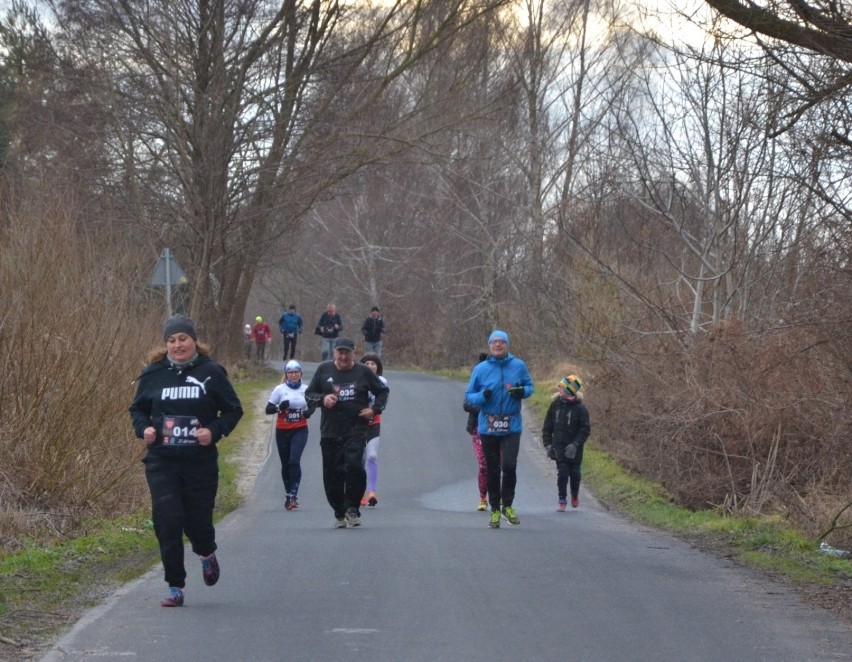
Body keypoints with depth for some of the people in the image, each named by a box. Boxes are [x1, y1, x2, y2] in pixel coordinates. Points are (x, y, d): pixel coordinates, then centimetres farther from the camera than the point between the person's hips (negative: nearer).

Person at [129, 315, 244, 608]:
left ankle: (207, 553, 43)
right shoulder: (153, 374, 3)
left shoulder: (211, 372, -2)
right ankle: (175, 587, 1)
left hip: (201, 462, -1)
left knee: (198, 520, 5)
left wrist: (214, 431, -12)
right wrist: (143, 428, -5)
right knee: (167, 521, -9)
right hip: (161, 462, 1)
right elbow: (137, 409, 15)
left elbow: (233, 410, 4)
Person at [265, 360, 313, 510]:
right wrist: (280, 407, -23)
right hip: (283, 431, 1)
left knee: (294, 460, -17)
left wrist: (309, 412, -5)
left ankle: (294, 495, -18)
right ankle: (288, 494, 21)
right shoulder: (280, 389, -3)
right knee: (285, 464, 7)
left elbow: (312, 405, 17)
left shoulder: (306, 389, 2)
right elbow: (268, 409, -3)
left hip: (300, 430, -1)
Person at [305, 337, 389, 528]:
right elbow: (309, 394, 13)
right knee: (332, 474, 2)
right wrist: (322, 399, -7)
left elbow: (382, 391, 17)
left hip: (356, 431, -2)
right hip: (330, 432, 2)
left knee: (354, 465, -22)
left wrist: (374, 409, 1)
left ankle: (352, 508, -6)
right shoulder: (324, 370, 7)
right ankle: (339, 514, 16)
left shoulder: (363, 372, 4)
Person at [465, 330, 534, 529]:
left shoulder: (519, 366, 2)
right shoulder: (481, 369, 0)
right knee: (492, 470, 6)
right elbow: (469, 396, 5)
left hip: (512, 427, -1)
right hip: (488, 428, 1)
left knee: (509, 466, -14)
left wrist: (522, 391, -9)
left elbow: (529, 386, 14)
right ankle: (495, 510, 19)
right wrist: (482, 396, -17)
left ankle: (507, 505, 7)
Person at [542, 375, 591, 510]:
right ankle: (562, 500, 8)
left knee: (574, 474, 7)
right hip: (559, 447, 2)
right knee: (562, 474, -3)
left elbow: (586, 429, -9)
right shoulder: (555, 405, 1)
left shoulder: (580, 408, -10)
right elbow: (547, 426, 8)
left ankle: (575, 494, 34)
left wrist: (575, 444, -17)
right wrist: (548, 443, 0)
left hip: (574, 449, -2)